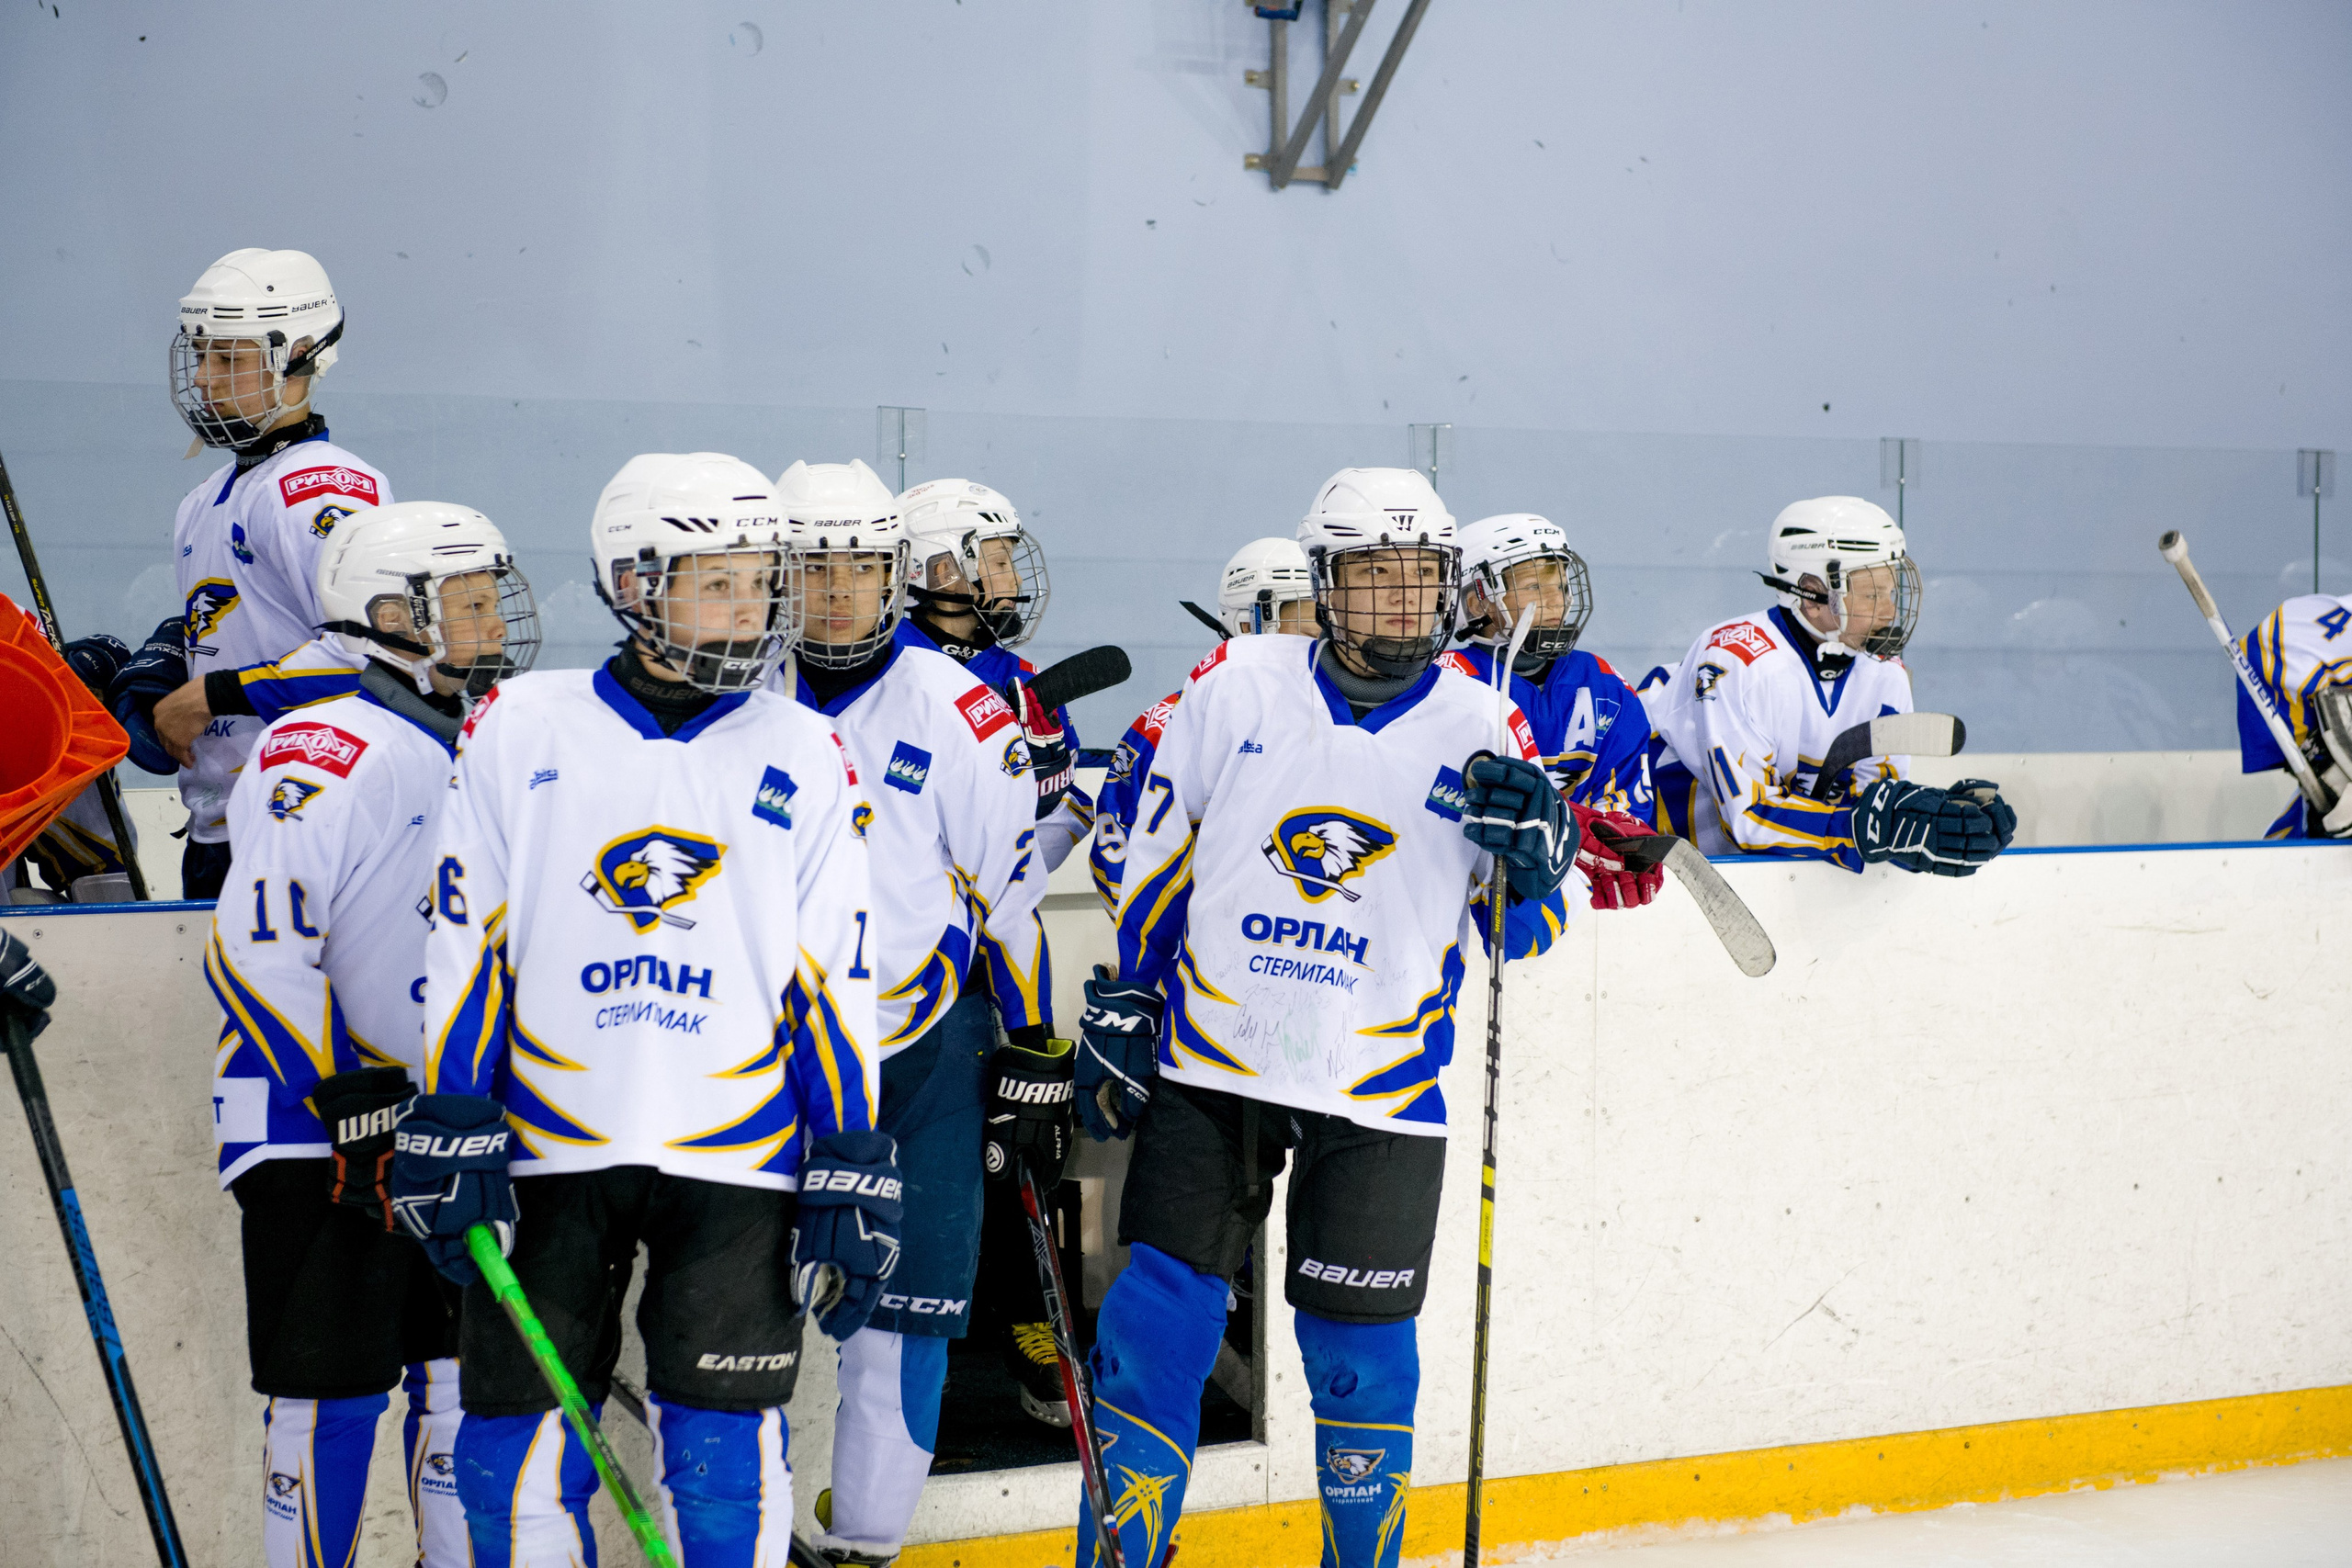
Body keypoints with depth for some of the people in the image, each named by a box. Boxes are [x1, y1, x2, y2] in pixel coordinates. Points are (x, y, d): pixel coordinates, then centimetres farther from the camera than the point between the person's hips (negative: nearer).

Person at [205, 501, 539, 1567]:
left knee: (469, 1379, 12)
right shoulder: (324, 754, -14)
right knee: (332, 1398, -2)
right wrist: (351, 1108, -22)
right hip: (327, 1143, -8)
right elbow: (258, 950, -20)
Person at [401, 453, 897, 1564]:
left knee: (724, 1464, -2)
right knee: (518, 1456, 2)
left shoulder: (803, 754, 5)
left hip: (736, 1162, 0)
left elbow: (838, 976, 5)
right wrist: (448, 1135, -1)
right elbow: (465, 944, 5)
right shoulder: (519, 727, 3)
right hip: (550, 1150, 0)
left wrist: (852, 1178, 0)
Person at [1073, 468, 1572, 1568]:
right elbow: (1157, 858, 9)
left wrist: (1534, 852, -16)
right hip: (1211, 1063, 0)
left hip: (1380, 1092, 0)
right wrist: (1124, 1004, 7)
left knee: (1359, 1352, 4)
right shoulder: (1234, 686, 0)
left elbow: (1521, 931, 4)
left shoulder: (1482, 728, 0)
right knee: (1158, 1318, -2)